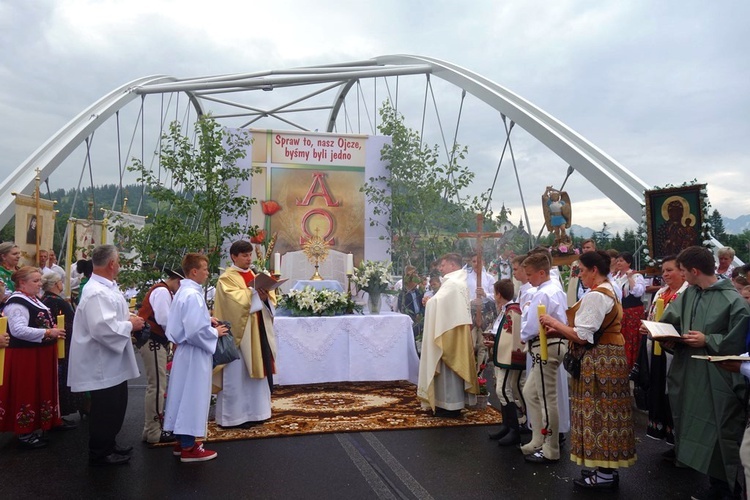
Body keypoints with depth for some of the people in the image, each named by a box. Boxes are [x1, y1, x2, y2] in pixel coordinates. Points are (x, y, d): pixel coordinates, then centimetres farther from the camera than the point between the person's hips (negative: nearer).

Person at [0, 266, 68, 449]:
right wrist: (48, 332, -26)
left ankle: (30, 430, 28)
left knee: (38, 391, 16)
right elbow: (18, 330, -29)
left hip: (38, 355, 10)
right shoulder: (17, 303, -18)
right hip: (24, 356, -10)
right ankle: (24, 435, 10)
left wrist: (53, 330, 9)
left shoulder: (33, 300, 13)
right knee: (26, 393, -1)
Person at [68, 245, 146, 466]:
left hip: (113, 361, 11)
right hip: (102, 363, -11)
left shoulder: (106, 287, 8)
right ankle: (99, 453, 19)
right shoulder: (96, 293, -26)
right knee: (104, 409, 4)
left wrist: (128, 318, 5)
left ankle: (109, 444, 36)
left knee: (116, 406, 21)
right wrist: (130, 325, -20)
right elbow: (102, 328, -33)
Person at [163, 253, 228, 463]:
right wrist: (215, 333, -12)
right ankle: (188, 448, 10)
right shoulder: (193, 295, -22)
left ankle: (182, 440, 29)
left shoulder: (183, 291, 9)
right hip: (194, 354, -10)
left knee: (184, 396, 17)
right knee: (192, 398, 0)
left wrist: (206, 320, 9)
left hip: (185, 351, 10)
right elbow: (196, 332, -27)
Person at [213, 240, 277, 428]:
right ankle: (235, 415, 9)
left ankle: (253, 411, 21)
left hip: (257, 331, 7)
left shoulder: (255, 275, 15)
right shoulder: (227, 278, -5)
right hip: (239, 332, -7)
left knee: (256, 371, 11)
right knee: (238, 374, -1)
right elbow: (236, 300, -22)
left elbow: (271, 300, 8)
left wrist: (265, 297, -12)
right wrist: (255, 292, -21)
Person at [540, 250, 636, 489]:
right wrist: (560, 329, 8)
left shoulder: (595, 295, -19)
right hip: (608, 358, 10)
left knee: (598, 413, -2)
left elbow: (583, 336, -21)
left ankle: (605, 475, 8)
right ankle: (605, 467, 24)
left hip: (599, 361, -10)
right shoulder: (608, 291, 15)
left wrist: (555, 323, -8)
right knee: (606, 412, 14)